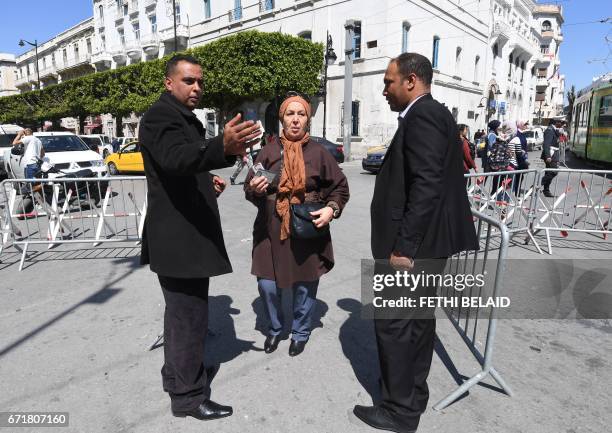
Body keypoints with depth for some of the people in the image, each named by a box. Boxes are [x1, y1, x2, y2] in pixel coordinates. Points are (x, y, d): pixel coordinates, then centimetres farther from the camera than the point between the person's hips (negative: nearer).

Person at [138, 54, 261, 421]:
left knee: (181, 312, 22)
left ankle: (176, 375, 40)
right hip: (179, 237, -11)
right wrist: (223, 149, -54)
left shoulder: (184, 117, 18)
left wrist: (207, 181, 7)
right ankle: (188, 396, 18)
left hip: (185, 234, 11)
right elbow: (175, 158, -36)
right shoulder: (161, 116, -14)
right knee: (189, 316, 0)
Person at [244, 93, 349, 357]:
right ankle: (274, 329, 34)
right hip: (271, 231, 1)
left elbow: (340, 186, 7)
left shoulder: (318, 152, 0)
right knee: (267, 285, 5)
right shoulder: (269, 151, 1)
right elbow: (249, 189, 3)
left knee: (305, 285, 9)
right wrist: (254, 189, -20)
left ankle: (300, 333, 35)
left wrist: (332, 209, -10)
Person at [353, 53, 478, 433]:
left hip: (414, 244, -10)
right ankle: (414, 393, 34)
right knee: (417, 320, 18)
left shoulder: (422, 115, -15)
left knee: (393, 323, 2)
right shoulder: (433, 114, 16)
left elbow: (426, 187, -24)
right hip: (426, 242, 10)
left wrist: (404, 246, -23)